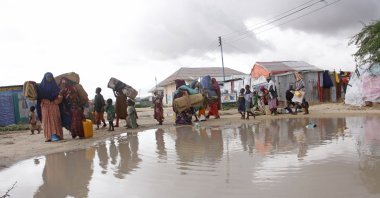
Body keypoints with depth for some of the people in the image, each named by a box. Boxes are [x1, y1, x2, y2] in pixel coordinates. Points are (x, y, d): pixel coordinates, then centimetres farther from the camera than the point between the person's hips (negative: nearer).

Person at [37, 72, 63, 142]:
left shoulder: (55, 85, 13)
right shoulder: (41, 86, 11)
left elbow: (59, 94, 8)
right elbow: (39, 97, 3)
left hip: (54, 105, 1)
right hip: (45, 105, -1)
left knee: (55, 119, -5)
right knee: (46, 120, -6)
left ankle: (57, 134, -6)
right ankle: (48, 136, -7)